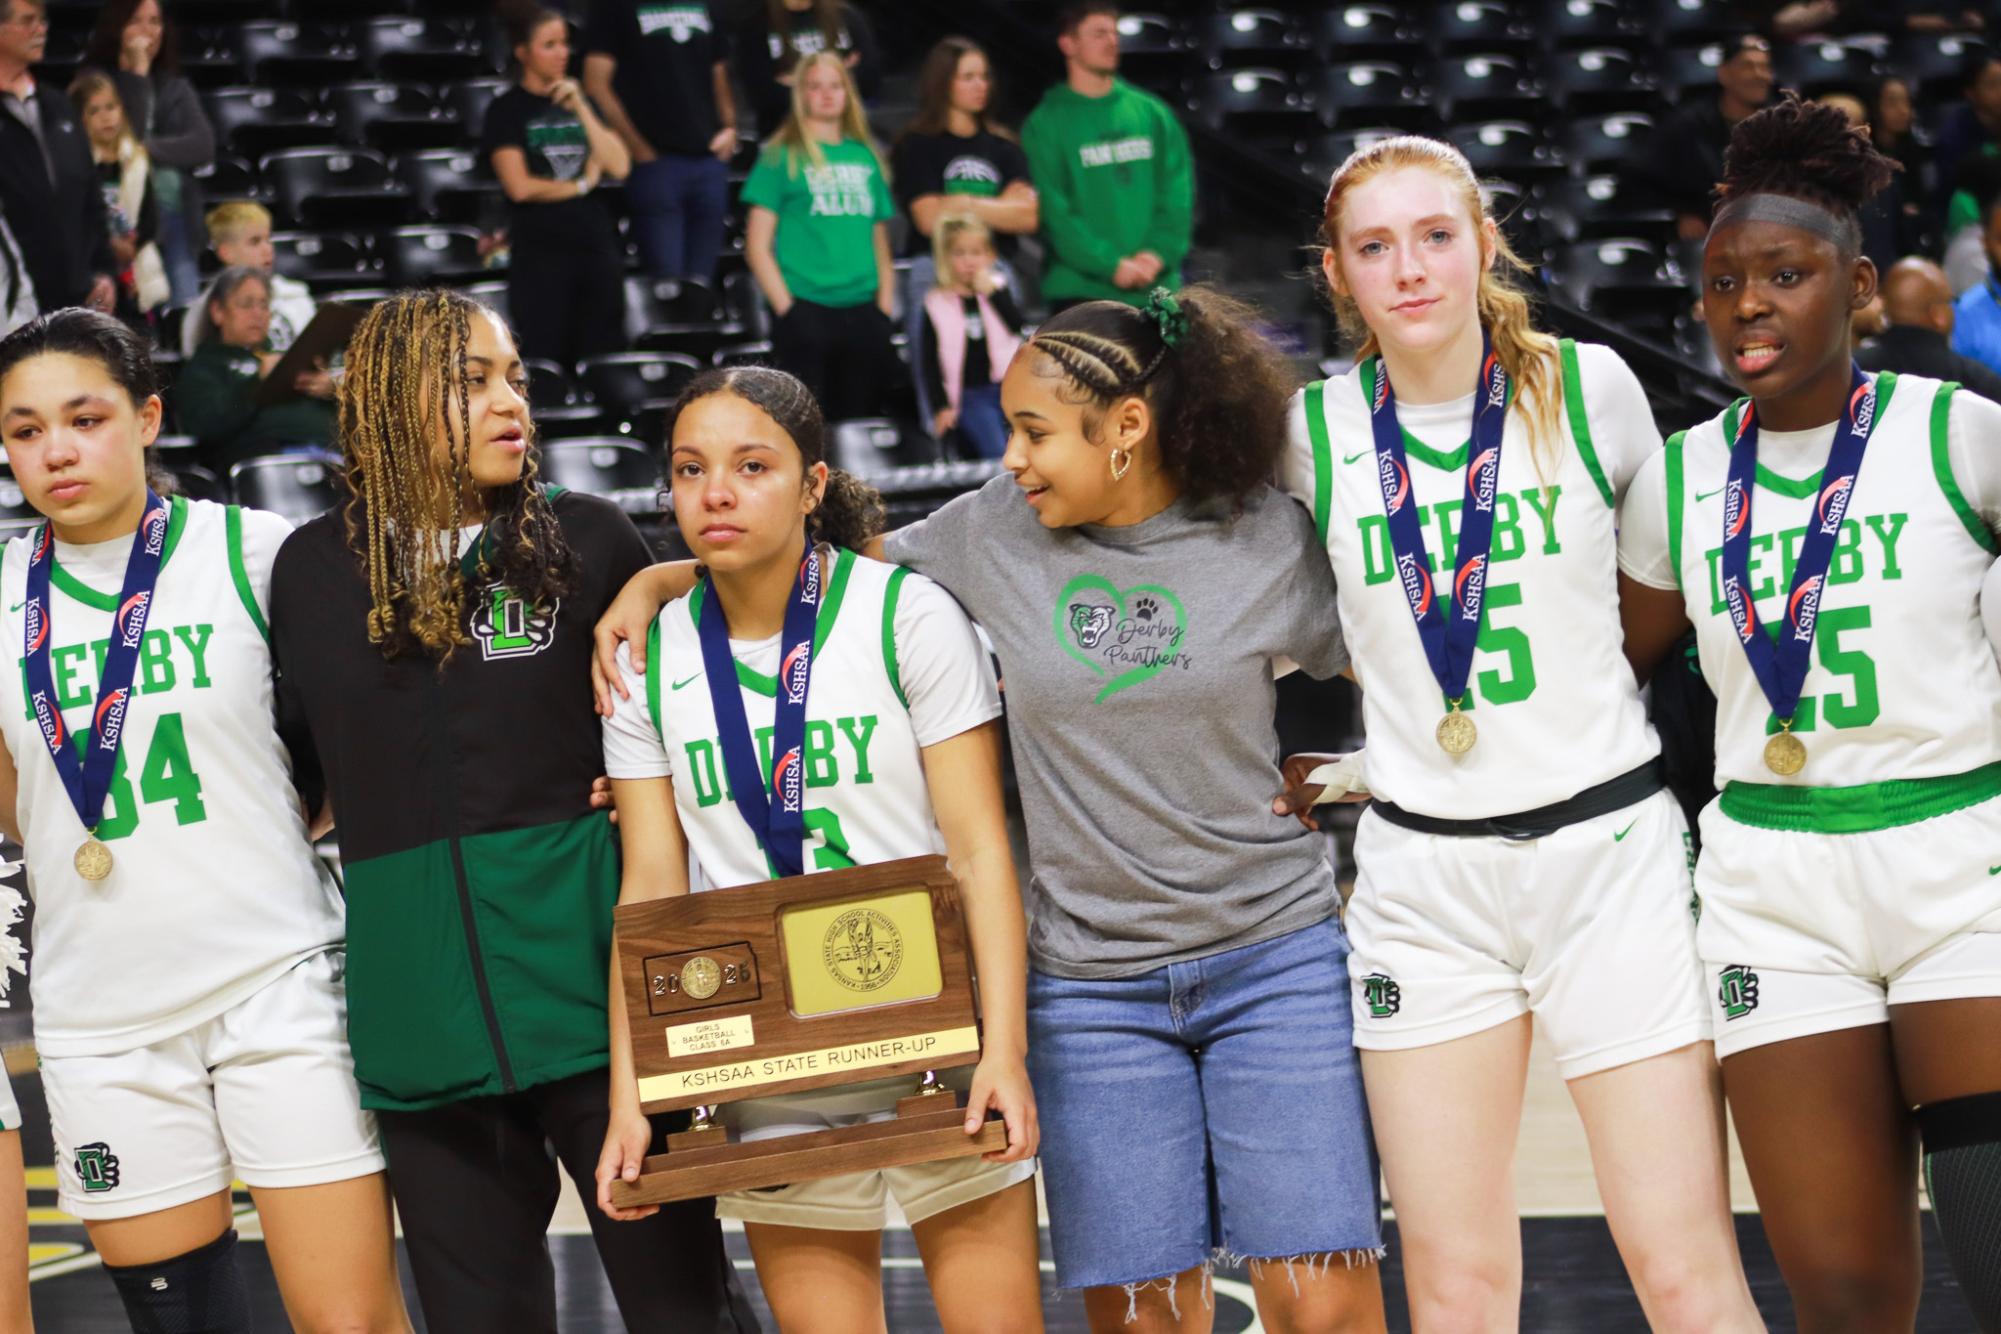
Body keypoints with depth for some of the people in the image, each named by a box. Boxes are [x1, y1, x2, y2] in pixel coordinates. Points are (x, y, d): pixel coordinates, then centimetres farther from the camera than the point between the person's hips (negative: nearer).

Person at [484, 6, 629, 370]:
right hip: (541, 254, -4)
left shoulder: (580, 101, 15)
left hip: (597, 245, 4)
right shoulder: (508, 110, 1)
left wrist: (580, 108, -2)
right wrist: (581, 185, 0)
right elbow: (520, 187, -9)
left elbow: (619, 167, 3)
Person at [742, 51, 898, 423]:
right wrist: (787, 309, -9)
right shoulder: (783, 157, 2)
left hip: (862, 311, 5)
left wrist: (885, 306, 8)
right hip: (806, 309, -4)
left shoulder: (865, 156, 15)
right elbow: (757, 245, -2)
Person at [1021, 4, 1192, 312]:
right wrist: (1111, 265, -18)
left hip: (1156, 291, 4)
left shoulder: (1153, 113, 11)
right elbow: (1053, 211, -9)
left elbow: (1178, 194, 5)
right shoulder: (1046, 124, -1)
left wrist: (1158, 252, -11)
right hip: (1081, 290, -4)